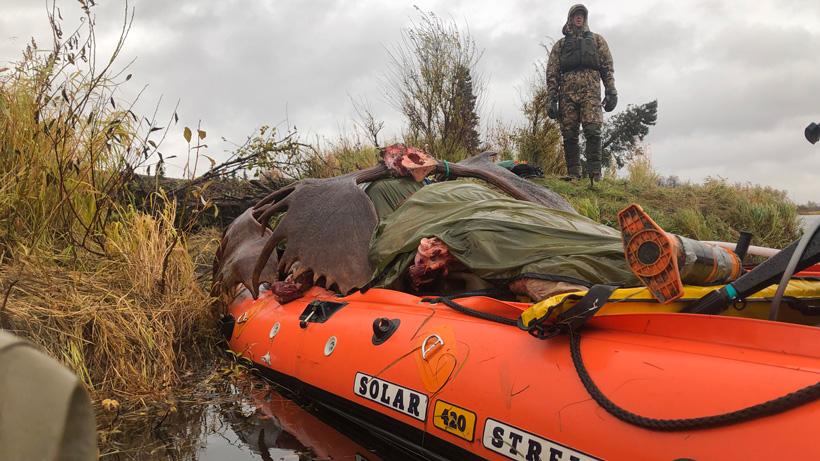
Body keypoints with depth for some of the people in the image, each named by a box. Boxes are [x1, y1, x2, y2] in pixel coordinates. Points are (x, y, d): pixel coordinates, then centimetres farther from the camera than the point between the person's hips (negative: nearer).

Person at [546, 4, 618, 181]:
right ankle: (573, 176, -2)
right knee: (569, 135, -4)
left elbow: (608, 67, 12)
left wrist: (611, 92, -1)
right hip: (567, 93, 1)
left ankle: (595, 175, -17)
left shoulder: (597, 40, 20)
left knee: (593, 131, -16)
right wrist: (551, 100, 1)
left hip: (590, 91, -1)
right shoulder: (560, 44, 20)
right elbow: (552, 73, 12)